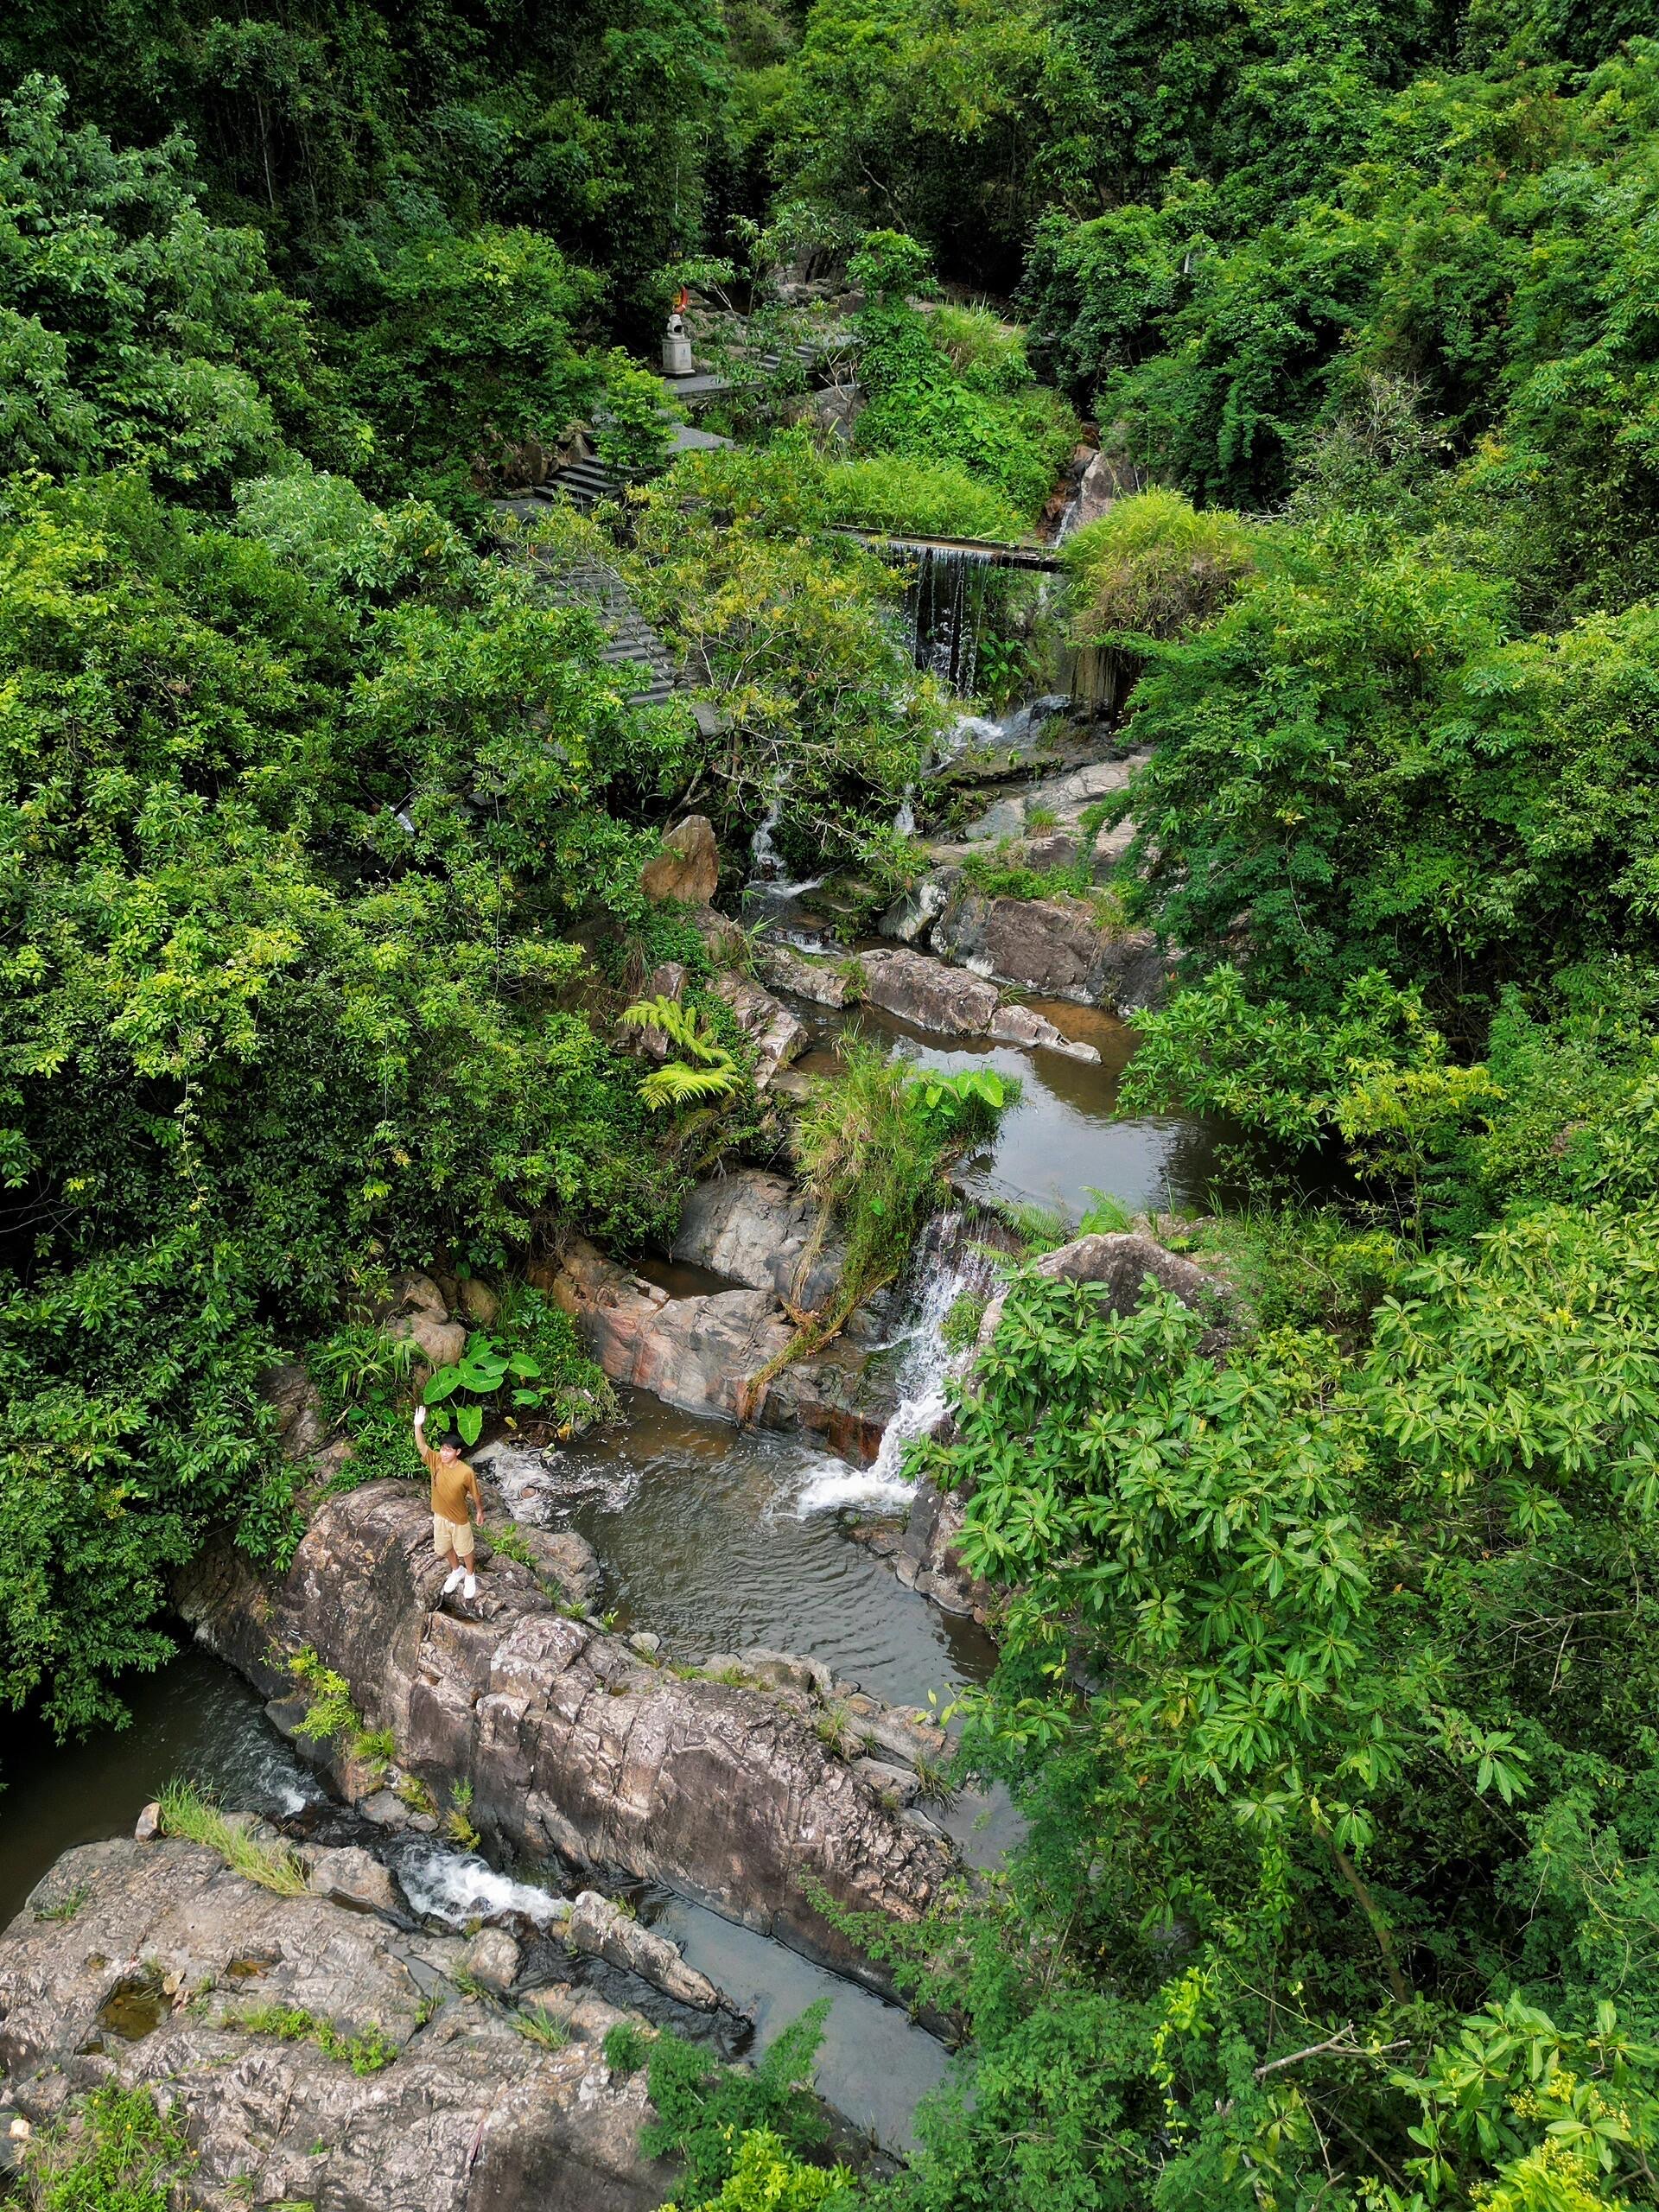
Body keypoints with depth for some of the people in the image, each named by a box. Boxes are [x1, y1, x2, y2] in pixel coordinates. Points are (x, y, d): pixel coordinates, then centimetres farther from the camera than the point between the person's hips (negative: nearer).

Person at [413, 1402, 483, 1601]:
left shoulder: (466, 1472, -27)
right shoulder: (435, 1461, -18)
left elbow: (475, 1495, -12)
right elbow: (421, 1446, -31)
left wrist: (480, 1512, 2)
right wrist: (418, 1426, -46)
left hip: (459, 1519, -4)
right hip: (440, 1516, 4)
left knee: (464, 1549, 18)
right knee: (445, 1548, 24)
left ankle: (469, 1576, 44)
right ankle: (456, 1571, 52)